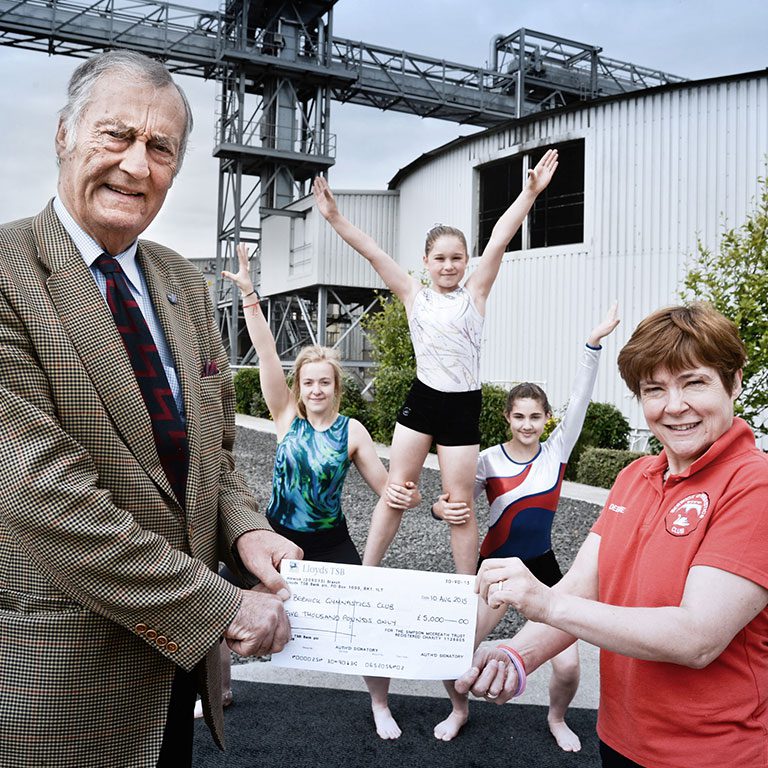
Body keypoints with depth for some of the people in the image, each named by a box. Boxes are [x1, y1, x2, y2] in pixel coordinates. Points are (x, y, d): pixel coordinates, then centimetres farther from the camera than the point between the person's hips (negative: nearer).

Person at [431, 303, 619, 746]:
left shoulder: (557, 450, -5)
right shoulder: (489, 461, -8)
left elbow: (580, 400, -16)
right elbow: (456, 502, -4)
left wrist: (594, 343, -25)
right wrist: (441, 509, -29)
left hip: (543, 567, 1)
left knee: (568, 666, -6)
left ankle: (557, 718, 30)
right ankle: (460, 711, 29)